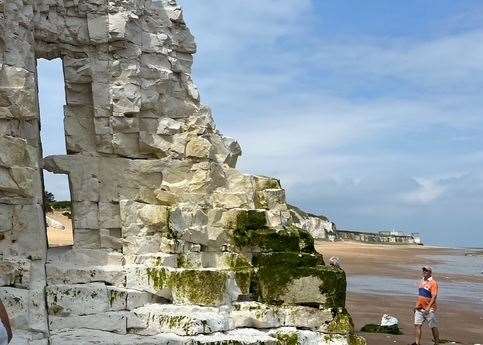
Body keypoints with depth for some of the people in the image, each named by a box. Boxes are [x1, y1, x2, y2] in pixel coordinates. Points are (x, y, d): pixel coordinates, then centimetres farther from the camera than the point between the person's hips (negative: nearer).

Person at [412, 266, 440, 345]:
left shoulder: (433, 283, -12)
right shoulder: (422, 281, 13)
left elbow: (434, 297, -19)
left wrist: (428, 308, -26)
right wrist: (417, 305, 19)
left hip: (429, 309, -7)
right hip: (419, 308, 7)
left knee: (433, 327, 2)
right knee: (417, 325, 2)